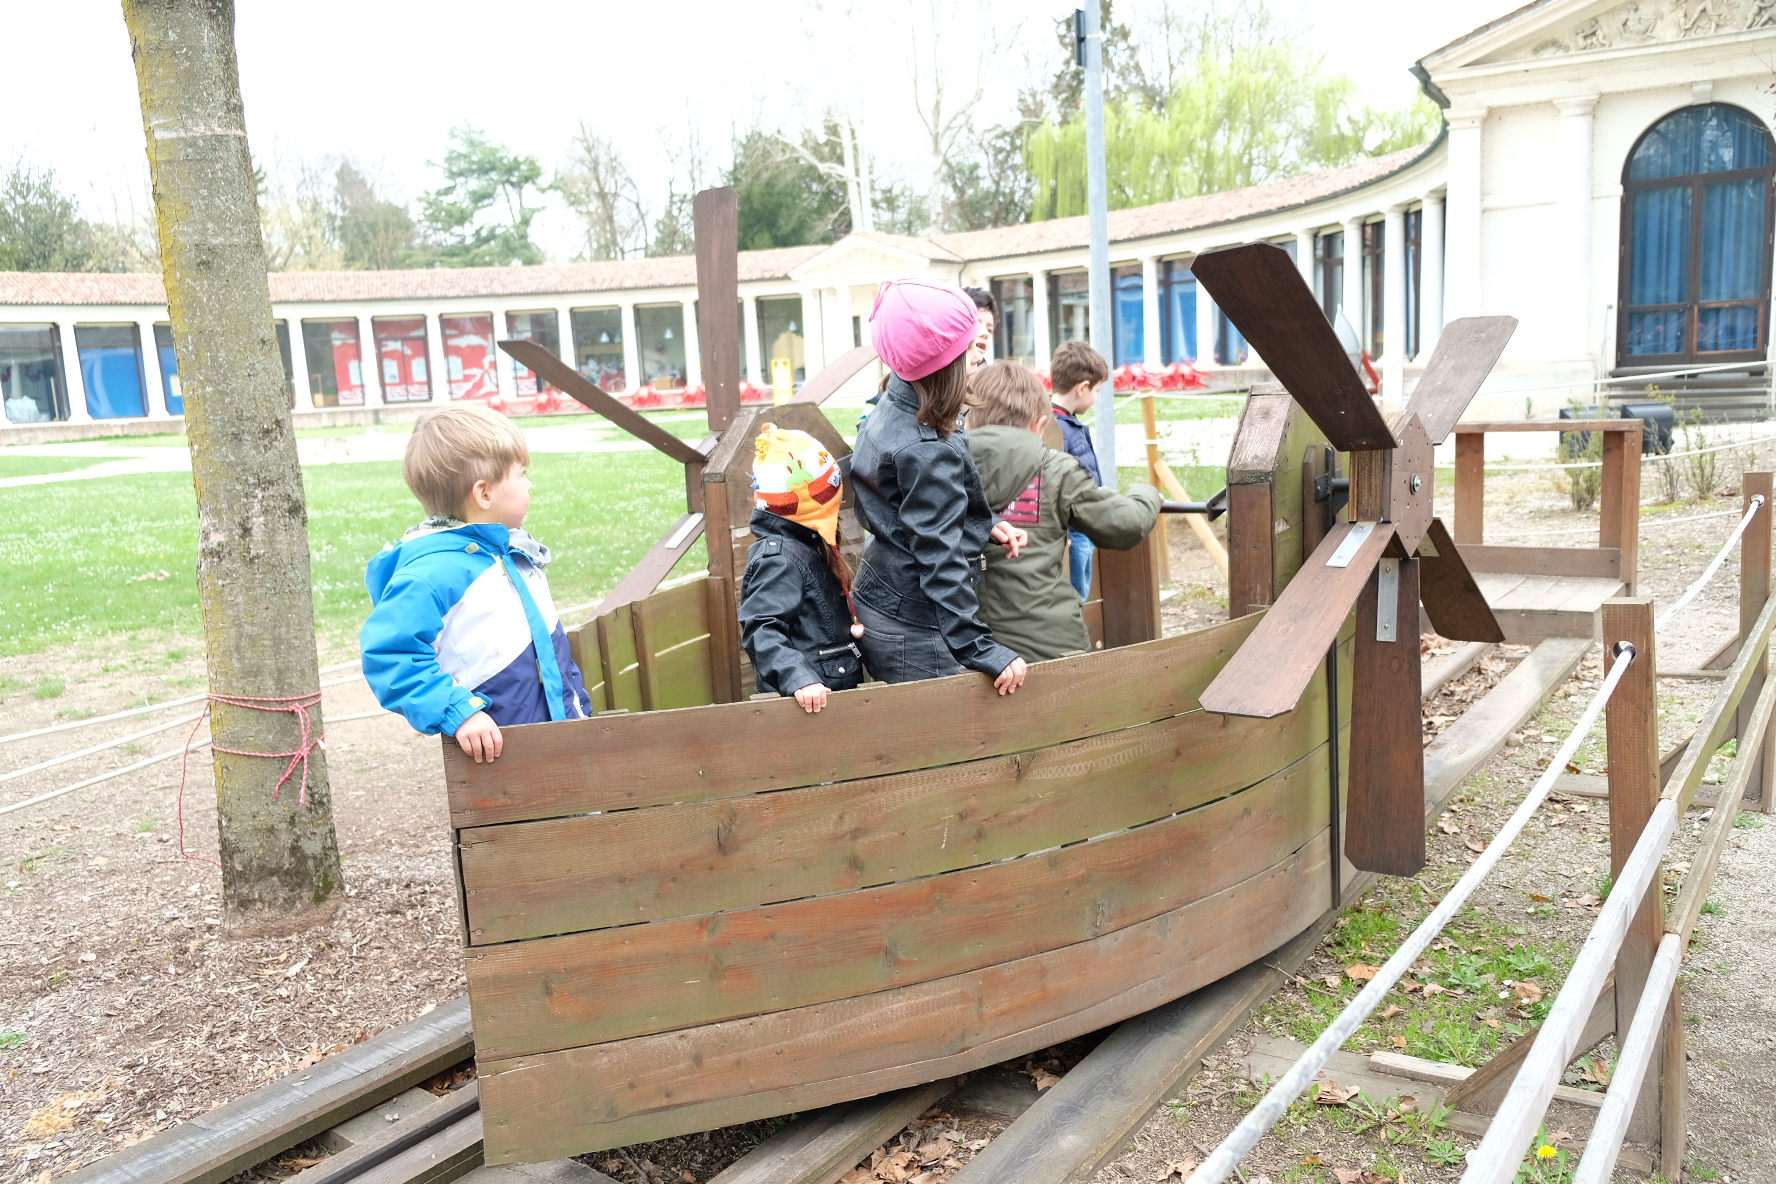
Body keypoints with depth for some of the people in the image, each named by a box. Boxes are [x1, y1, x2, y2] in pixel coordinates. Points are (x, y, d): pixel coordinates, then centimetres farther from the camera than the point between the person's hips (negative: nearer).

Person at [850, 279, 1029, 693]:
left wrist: (984, 524, 5)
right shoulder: (927, 452, -24)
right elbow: (940, 560, -25)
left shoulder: (891, 409, 5)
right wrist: (982, 650, -22)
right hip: (914, 636, -10)